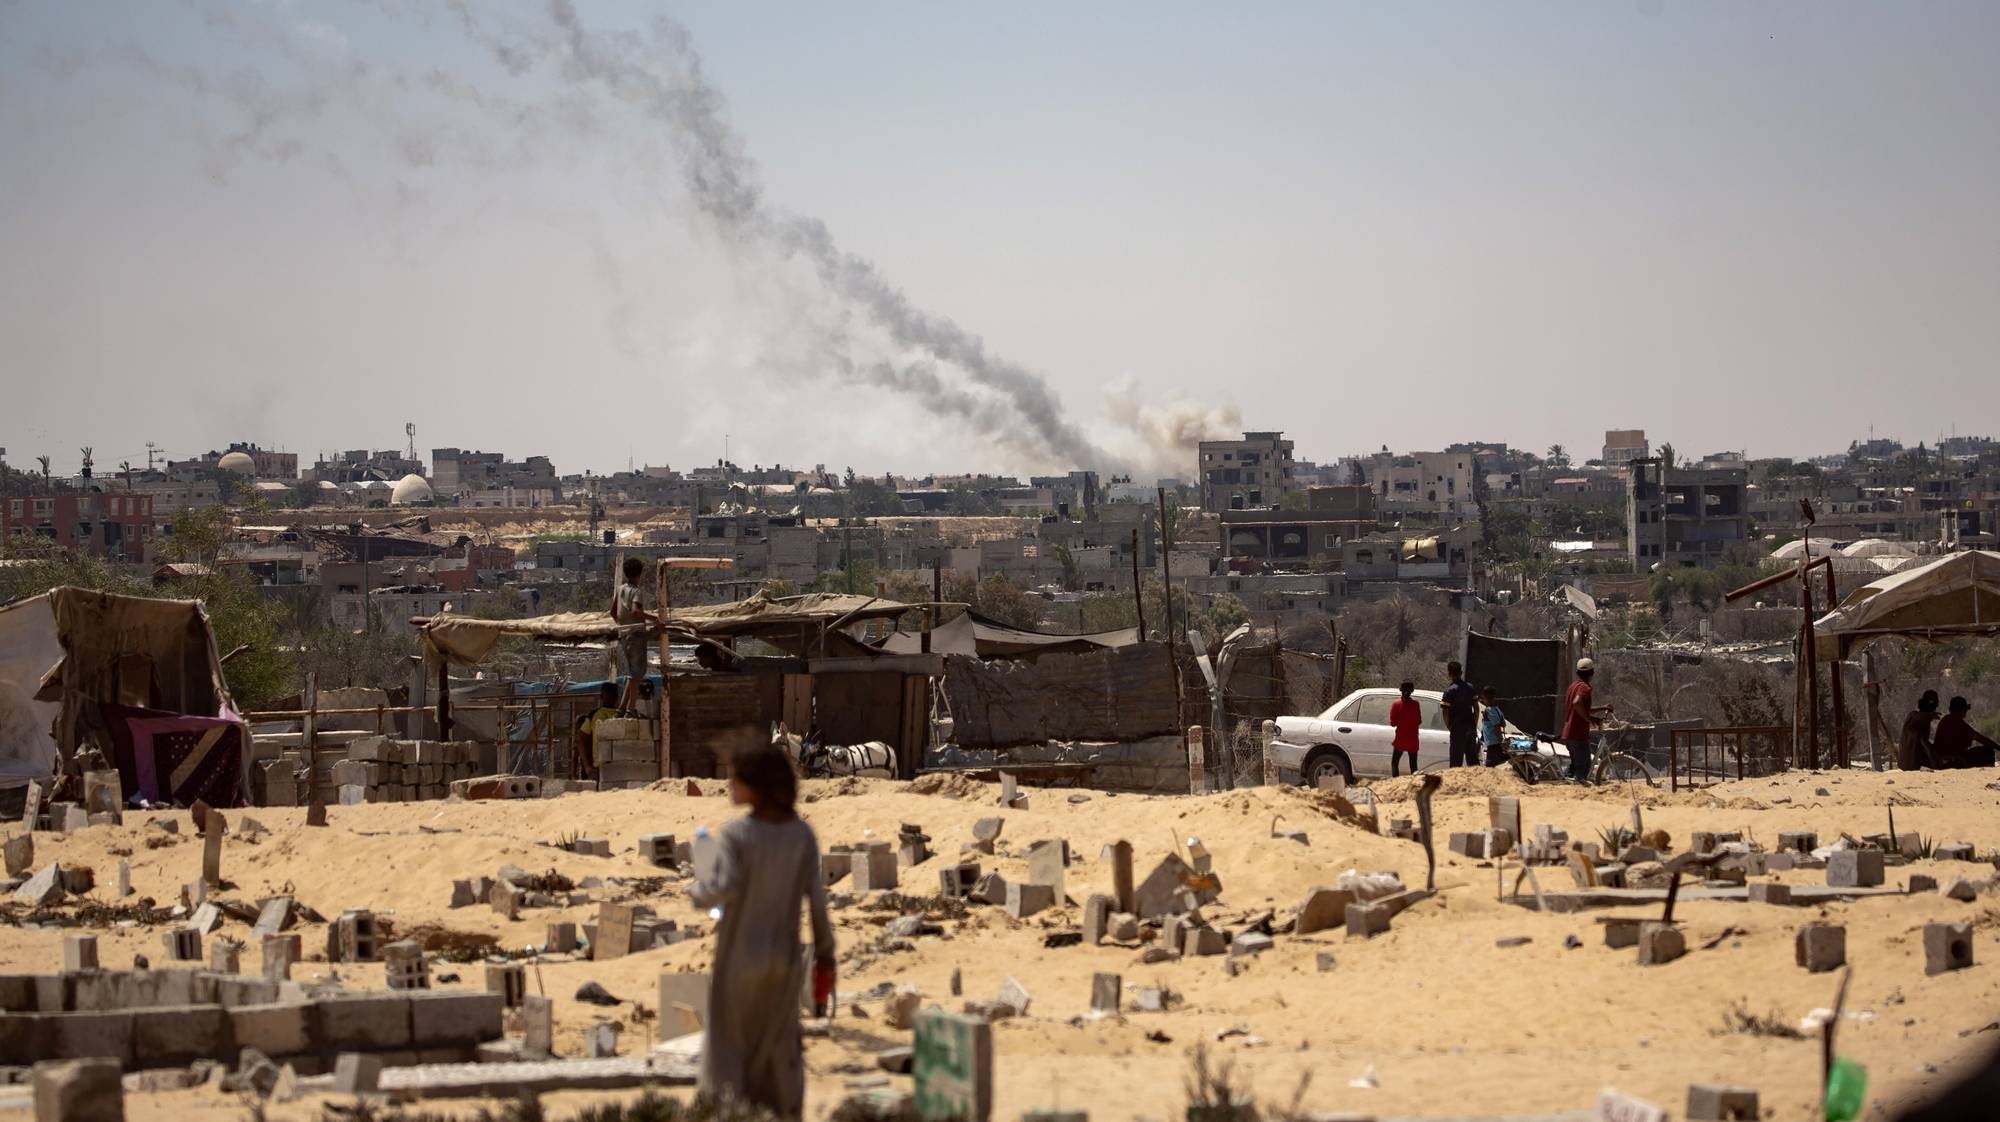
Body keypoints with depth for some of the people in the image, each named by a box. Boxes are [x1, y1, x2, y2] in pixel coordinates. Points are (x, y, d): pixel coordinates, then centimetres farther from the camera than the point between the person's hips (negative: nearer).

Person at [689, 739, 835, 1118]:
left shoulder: (735, 835, -16)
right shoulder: (802, 834, -3)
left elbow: (725, 885, -29)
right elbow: (816, 896, -2)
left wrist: (700, 893, -7)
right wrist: (825, 953, 5)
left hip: (739, 959, -4)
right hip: (785, 958, 4)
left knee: (727, 1047, 9)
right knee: (780, 1051, 16)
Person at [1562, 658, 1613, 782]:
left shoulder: (1574, 685, 17)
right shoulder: (1584, 687, -14)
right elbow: (1577, 703, -35)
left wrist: (1602, 708, 30)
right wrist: (1589, 718, -23)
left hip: (1568, 734, 9)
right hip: (1579, 734, -9)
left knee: (1575, 764, 19)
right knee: (1583, 766, -6)